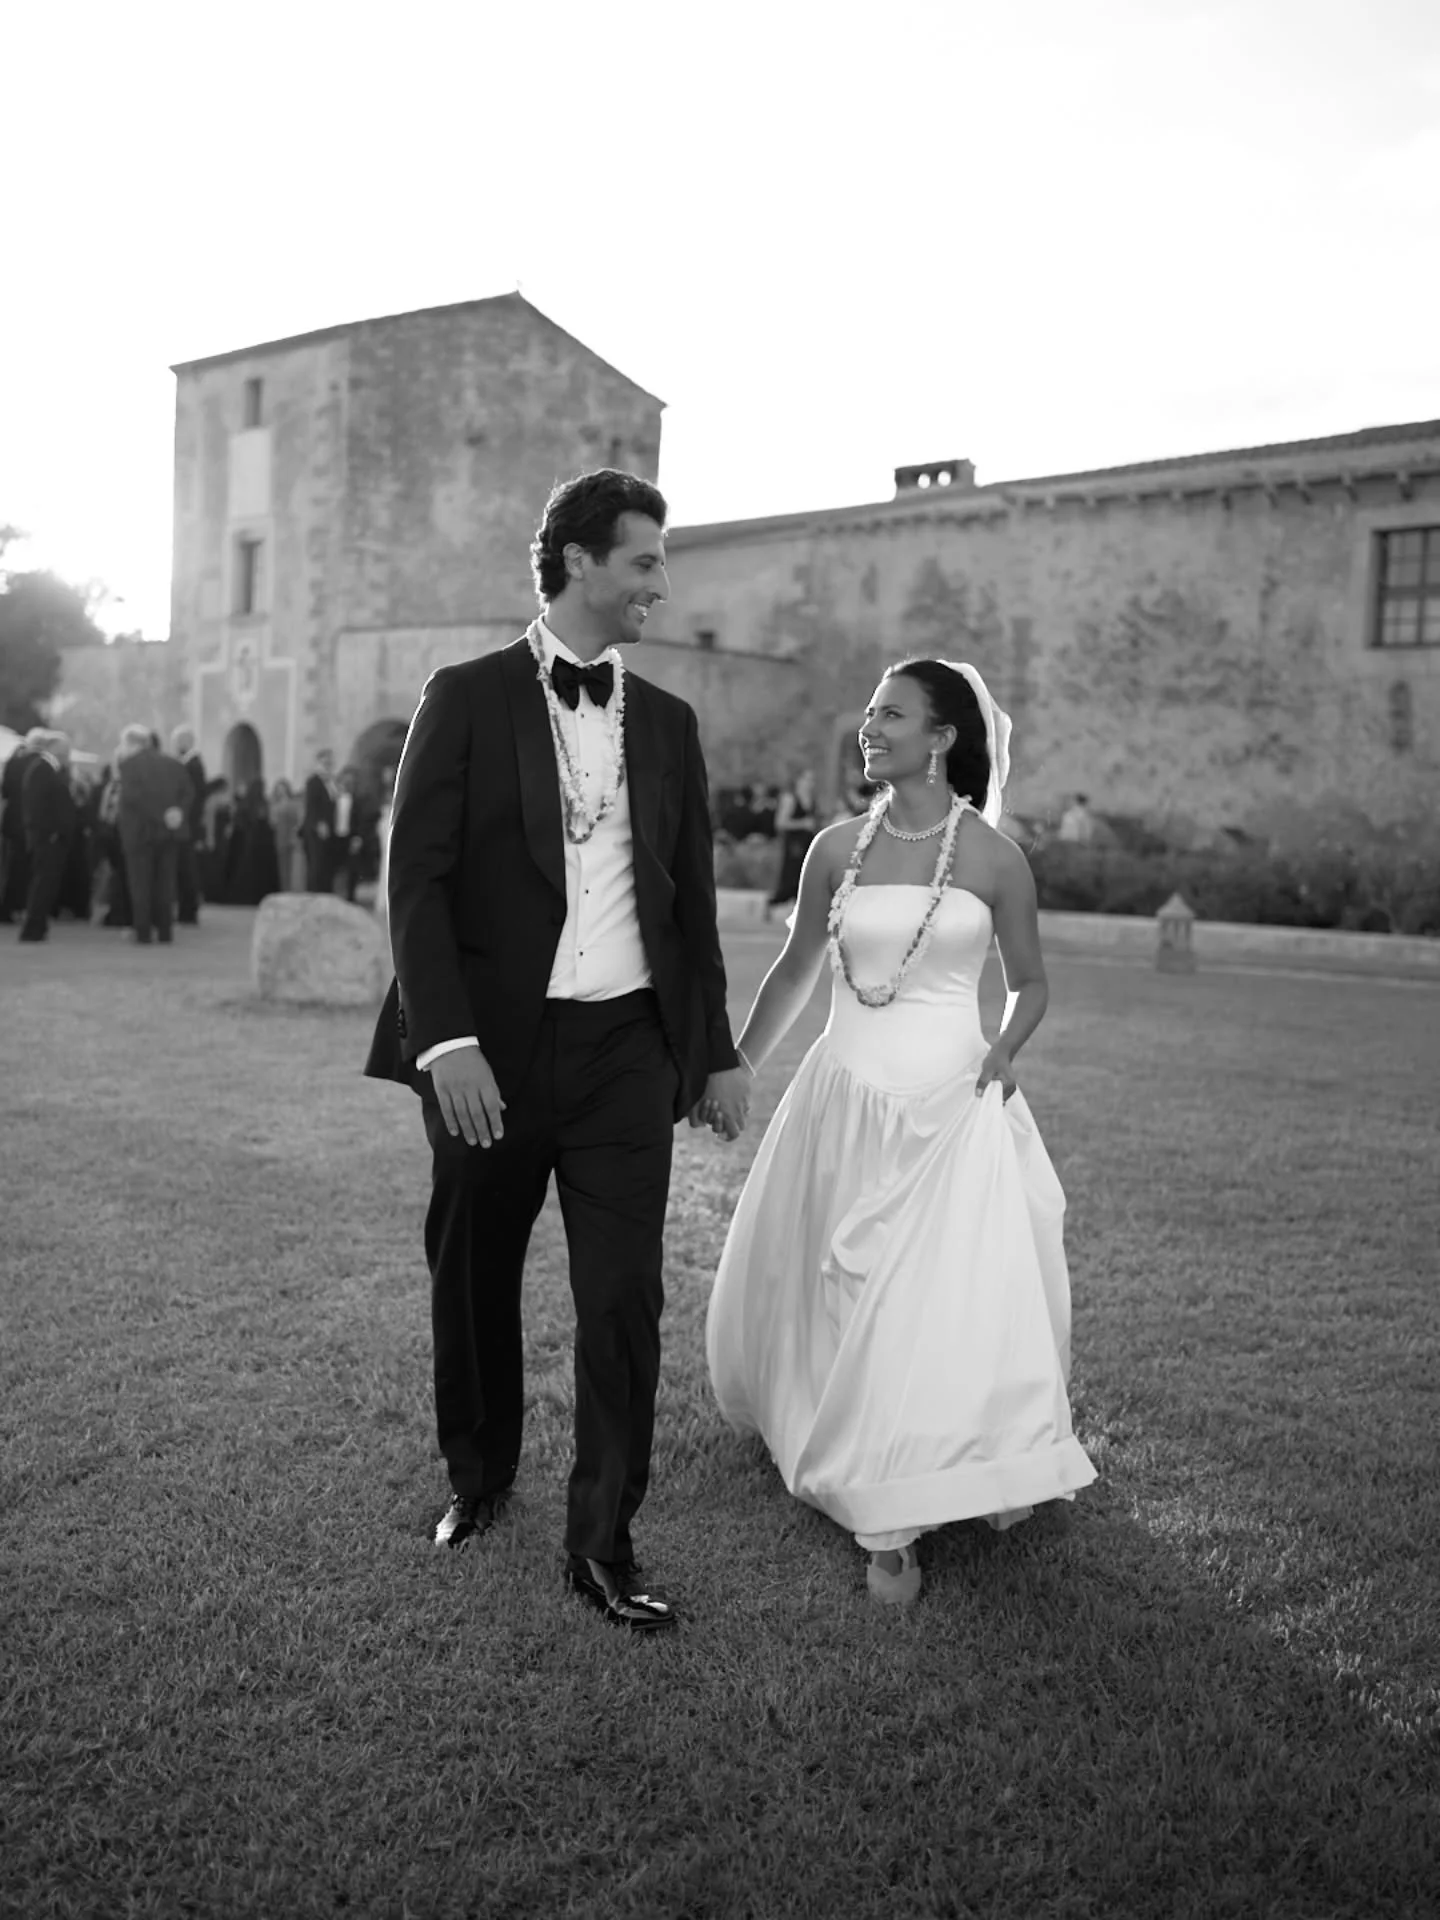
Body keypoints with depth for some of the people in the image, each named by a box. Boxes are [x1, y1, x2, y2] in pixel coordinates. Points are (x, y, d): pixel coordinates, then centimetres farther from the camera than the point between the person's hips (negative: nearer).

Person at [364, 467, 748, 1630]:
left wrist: (717, 1051, 14)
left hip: (626, 1049, 2)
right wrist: (446, 1040, -17)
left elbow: (691, 898, 14)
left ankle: (604, 1545, 15)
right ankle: (478, 1482, 38)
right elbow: (417, 879, -7)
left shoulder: (668, 722, 11)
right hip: (491, 1047, -2)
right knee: (474, 1282, 13)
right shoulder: (467, 699, -1)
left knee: (625, 1298, 0)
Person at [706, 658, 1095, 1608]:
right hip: (848, 1102, 3)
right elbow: (795, 972, 15)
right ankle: (890, 1526, 27)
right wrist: (732, 1072, 20)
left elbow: (1030, 981, 9)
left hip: (955, 1105, -2)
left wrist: (1006, 1047, -11)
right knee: (849, 1300, 7)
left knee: (965, 1296, -7)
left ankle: (992, 1459, 20)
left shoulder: (993, 857, -3)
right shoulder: (837, 849, 3)